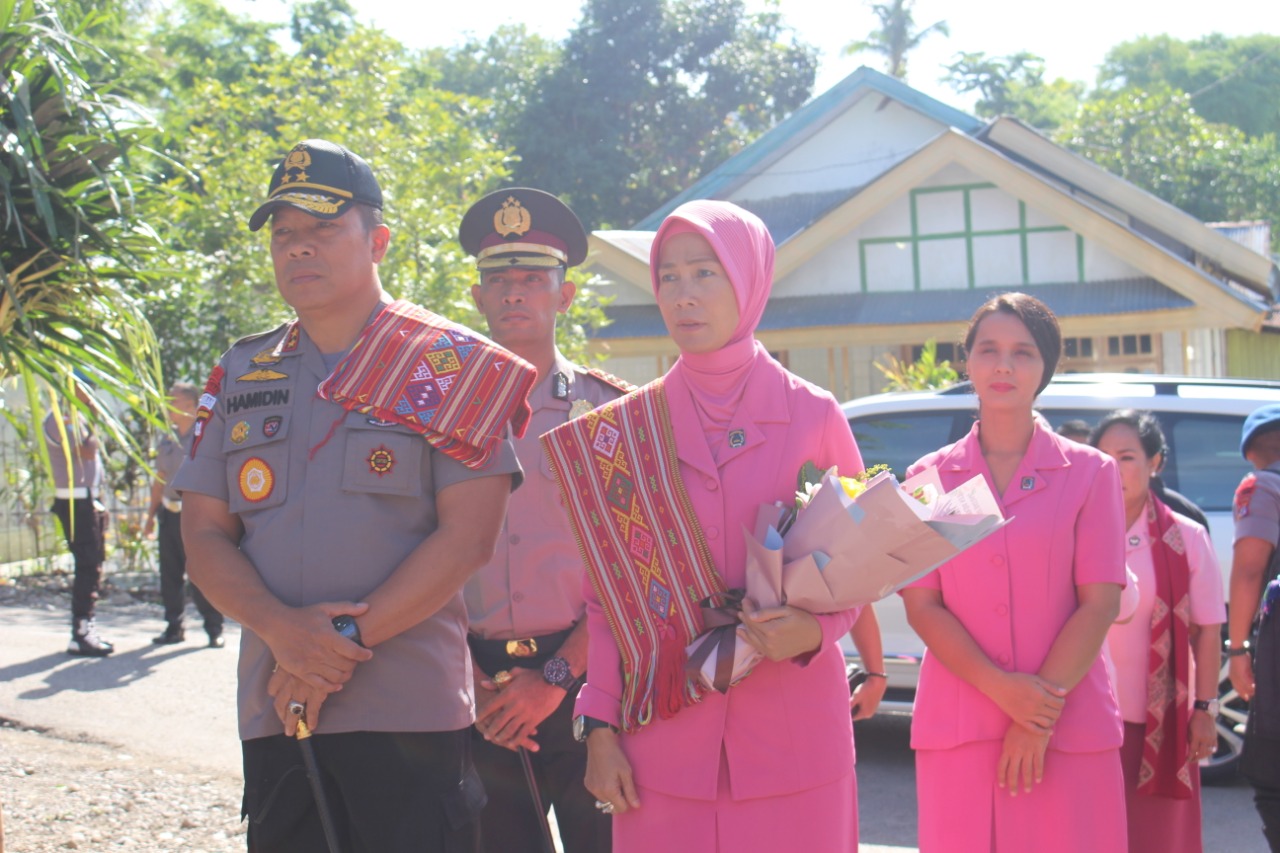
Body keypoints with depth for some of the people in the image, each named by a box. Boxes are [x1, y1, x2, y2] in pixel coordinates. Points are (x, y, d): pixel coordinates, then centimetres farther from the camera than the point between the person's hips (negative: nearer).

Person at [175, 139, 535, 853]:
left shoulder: (449, 365, 0)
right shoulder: (242, 375, 13)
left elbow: (468, 535, -8)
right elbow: (204, 535, 9)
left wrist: (348, 640, -14)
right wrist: (281, 628, -11)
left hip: (411, 712, -4)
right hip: (274, 710, 4)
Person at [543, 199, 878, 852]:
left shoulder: (812, 416, 1)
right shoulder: (626, 428, 4)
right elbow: (605, 595, 5)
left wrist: (814, 631, -14)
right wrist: (599, 729, 0)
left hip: (793, 742, -1)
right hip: (664, 743, 1)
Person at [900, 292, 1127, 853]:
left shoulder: (1089, 472, 5)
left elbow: (1100, 602, -3)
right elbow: (921, 606, 1)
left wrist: (1040, 715, -11)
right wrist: (1002, 689, -13)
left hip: (1071, 731, -1)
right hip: (956, 726, 1)